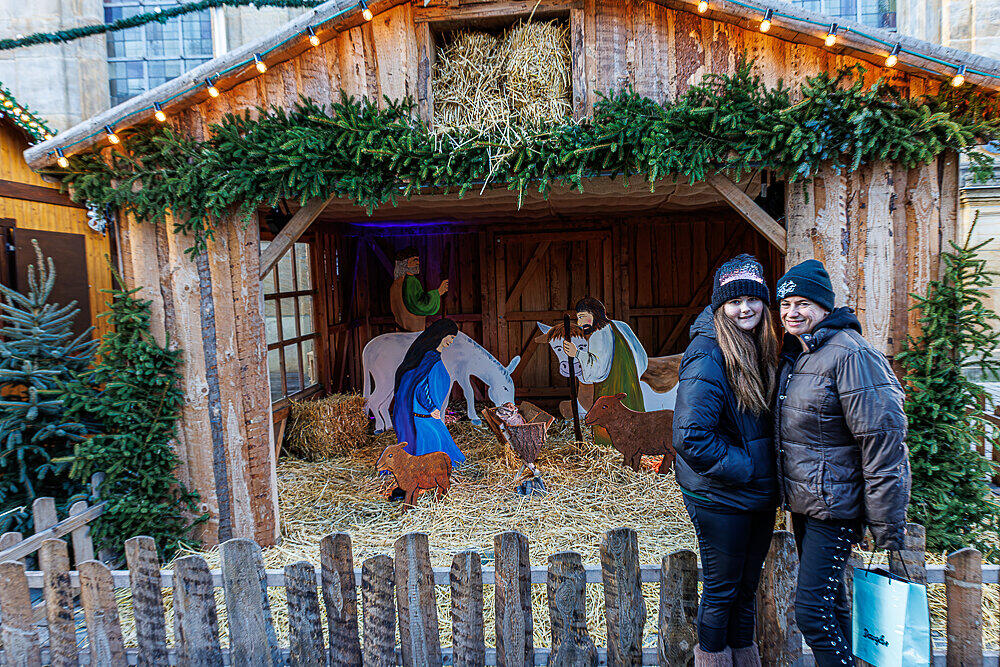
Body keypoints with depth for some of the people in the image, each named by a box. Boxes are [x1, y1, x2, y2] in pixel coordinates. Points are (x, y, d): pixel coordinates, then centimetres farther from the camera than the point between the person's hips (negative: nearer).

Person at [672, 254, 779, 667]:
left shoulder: (760, 350, 6)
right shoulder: (708, 358, -20)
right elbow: (691, 437, -24)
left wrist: (769, 478, 4)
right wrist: (743, 468, -18)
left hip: (759, 494, 7)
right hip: (720, 497, -7)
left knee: (747, 588, 20)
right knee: (720, 592, 8)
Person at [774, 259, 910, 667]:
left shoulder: (850, 355, -19)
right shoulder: (794, 352, 8)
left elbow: (883, 442, -21)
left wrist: (887, 531, -19)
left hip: (835, 506, -8)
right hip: (803, 503, 8)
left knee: (812, 612, -6)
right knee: (829, 602, 20)